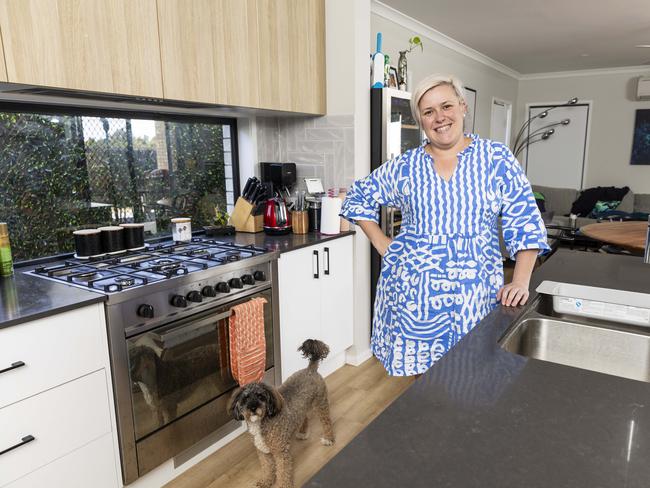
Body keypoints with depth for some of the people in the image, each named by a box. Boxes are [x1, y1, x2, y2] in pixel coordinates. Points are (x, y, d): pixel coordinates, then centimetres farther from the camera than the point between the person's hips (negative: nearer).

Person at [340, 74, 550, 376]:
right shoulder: (404, 167, 2)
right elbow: (358, 198, 13)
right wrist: (382, 245, 4)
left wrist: (520, 282, -10)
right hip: (413, 289, 1)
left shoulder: (497, 158, 0)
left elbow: (524, 223, -1)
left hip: (474, 292, 0)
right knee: (416, 370, 8)